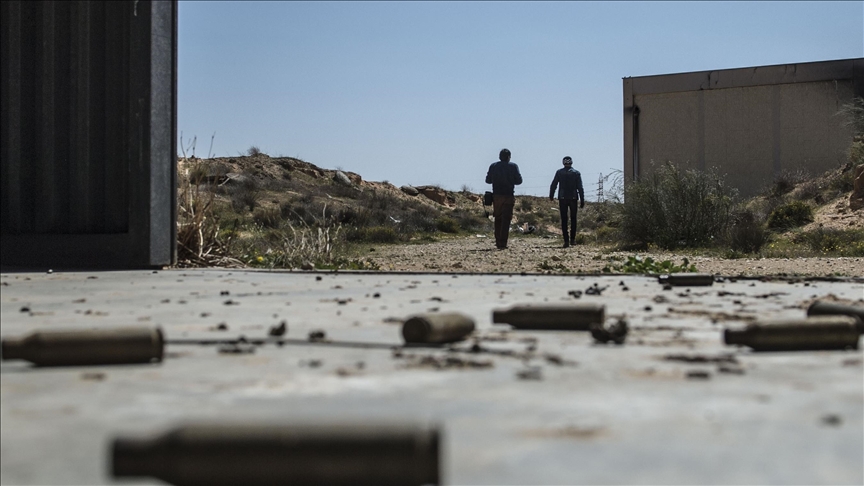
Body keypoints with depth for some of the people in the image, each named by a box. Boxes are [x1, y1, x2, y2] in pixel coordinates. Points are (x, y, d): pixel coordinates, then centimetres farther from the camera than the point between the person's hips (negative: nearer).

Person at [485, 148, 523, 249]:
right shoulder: (513, 166, -3)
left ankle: (498, 242, 14)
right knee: (506, 220, -2)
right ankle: (503, 243, -9)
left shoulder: (493, 166, 3)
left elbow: (488, 180, 6)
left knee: (498, 219, 14)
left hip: (496, 196, 3)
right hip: (508, 196, -3)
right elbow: (519, 180, -2)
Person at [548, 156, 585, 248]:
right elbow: (580, 188, -4)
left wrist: (551, 196, 19)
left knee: (564, 220, 2)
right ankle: (572, 239, 12)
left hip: (562, 199, 0)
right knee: (573, 219, 13)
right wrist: (582, 201, -1)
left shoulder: (559, 172, 0)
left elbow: (553, 185, 3)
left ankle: (566, 241, -4)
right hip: (573, 199, 0)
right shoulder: (576, 173, -1)